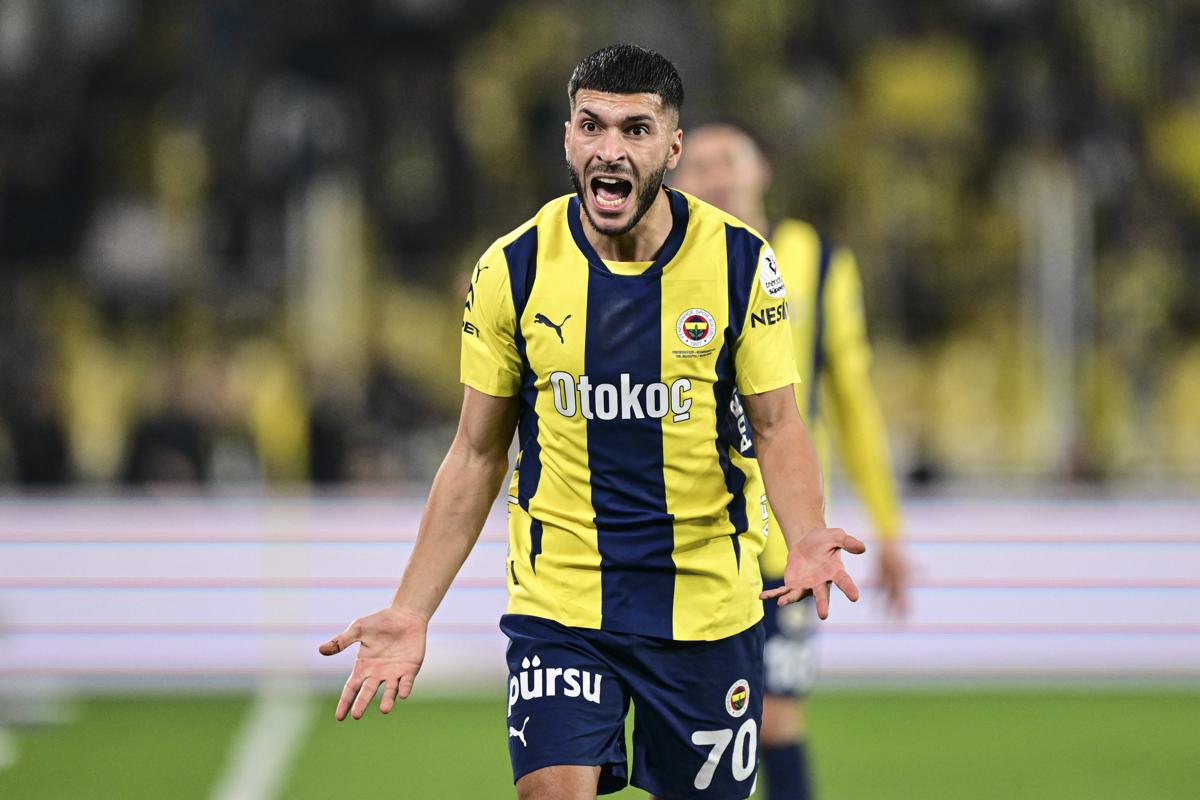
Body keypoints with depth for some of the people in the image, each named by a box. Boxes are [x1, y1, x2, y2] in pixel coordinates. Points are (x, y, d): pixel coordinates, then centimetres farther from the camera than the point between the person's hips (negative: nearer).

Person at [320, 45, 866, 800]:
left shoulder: (739, 261, -6)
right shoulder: (511, 269, -5)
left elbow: (778, 426, -1)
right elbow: (477, 453, 3)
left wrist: (807, 536, -22)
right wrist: (412, 611, -3)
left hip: (706, 601, 1)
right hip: (558, 595, -1)